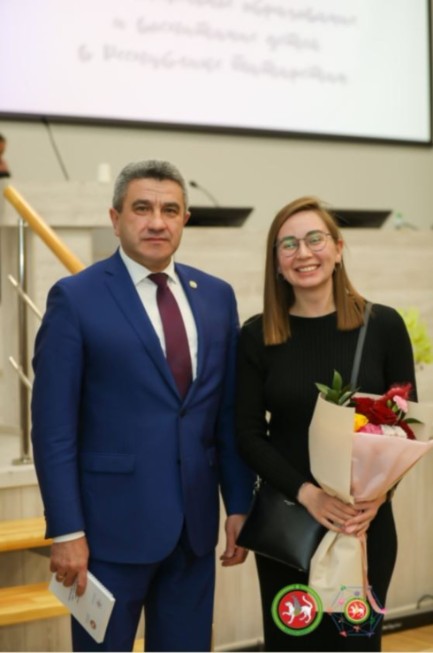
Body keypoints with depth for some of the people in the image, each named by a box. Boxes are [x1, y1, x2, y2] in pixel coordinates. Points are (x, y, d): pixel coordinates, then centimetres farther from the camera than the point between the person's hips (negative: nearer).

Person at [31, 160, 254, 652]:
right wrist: (67, 531, -12)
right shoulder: (75, 298, -6)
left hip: (195, 524, 5)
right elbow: (53, 428, -9)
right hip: (113, 524, -4)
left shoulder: (216, 296, 8)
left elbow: (230, 414, 11)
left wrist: (239, 504, 6)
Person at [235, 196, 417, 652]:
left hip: (366, 520, 0)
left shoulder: (383, 325, -2)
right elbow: (248, 434, -2)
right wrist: (306, 493, -17)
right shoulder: (257, 336, -1)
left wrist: (378, 494, -16)